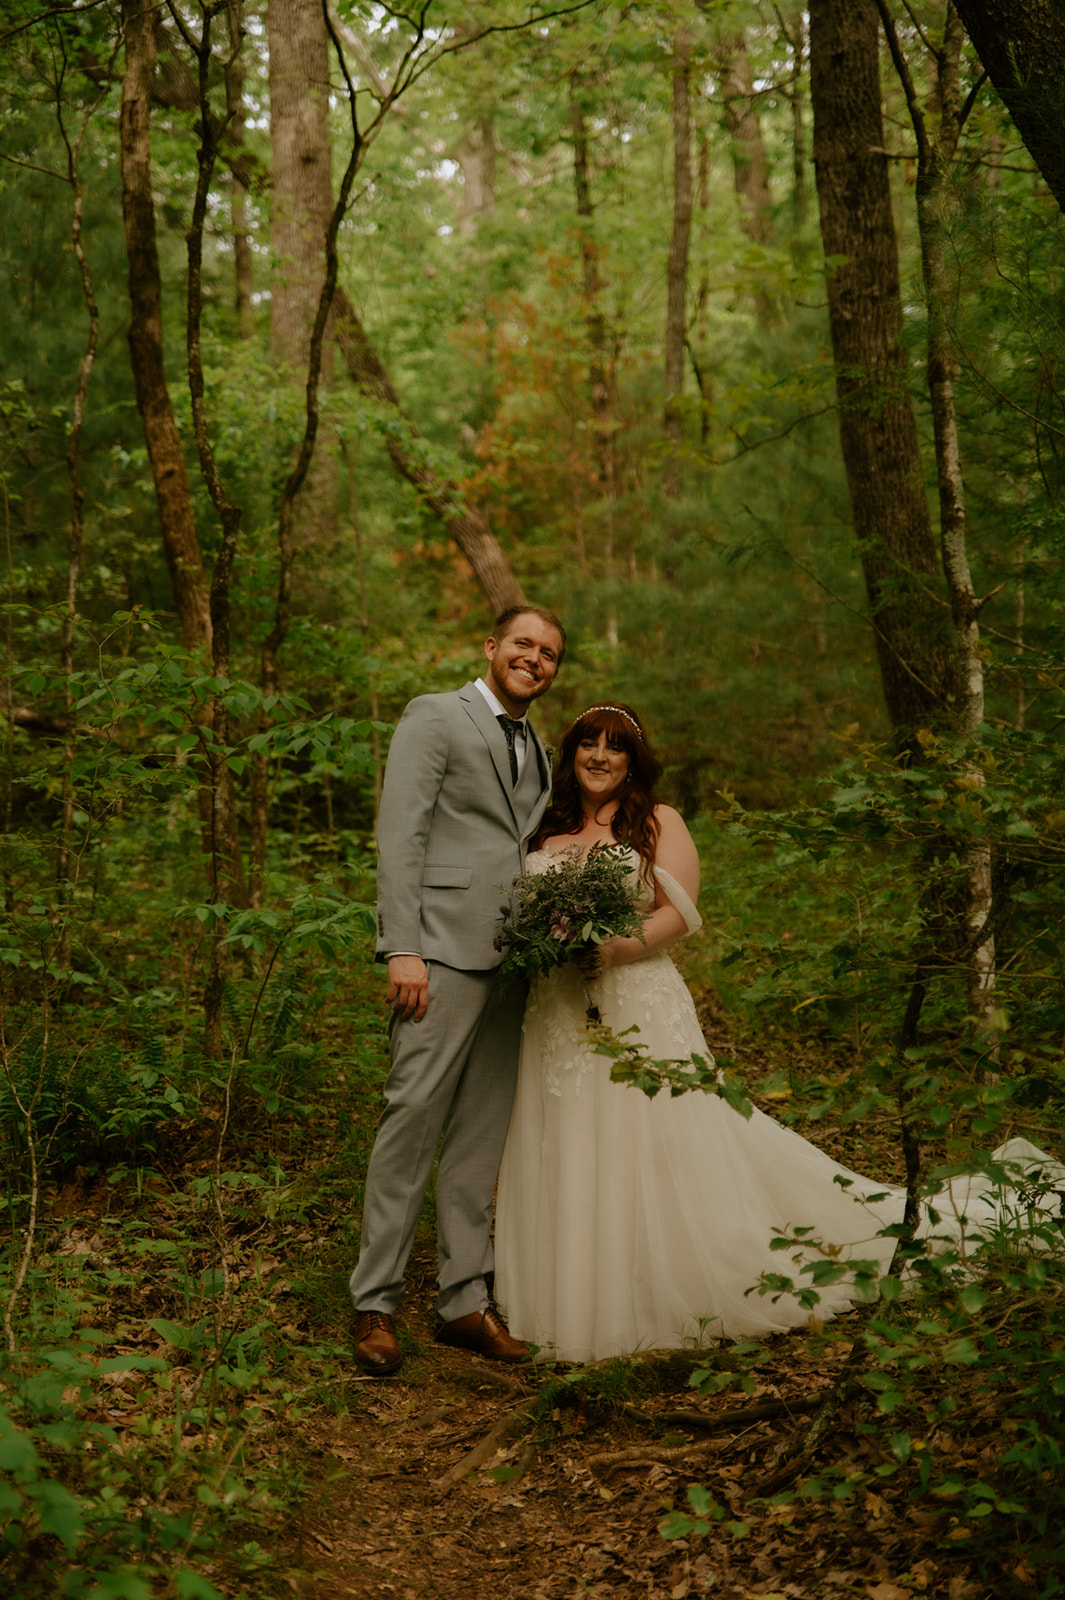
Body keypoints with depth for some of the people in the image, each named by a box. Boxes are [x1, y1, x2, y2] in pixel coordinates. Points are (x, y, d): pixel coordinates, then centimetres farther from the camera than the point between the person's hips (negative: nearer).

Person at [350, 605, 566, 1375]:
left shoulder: (537, 750, 23)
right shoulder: (435, 718, 0)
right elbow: (400, 834, -8)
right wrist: (403, 948, -17)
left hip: (512, 960, 7)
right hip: (444, 950, -7)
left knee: (482, 1136, 8)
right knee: (413, 1117, -10)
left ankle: (465, 1301, 14)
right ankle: (375, 1304, -2)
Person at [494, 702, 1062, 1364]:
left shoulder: (658, 823, 4)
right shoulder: (547, 831, 16)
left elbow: (678, 913, -5)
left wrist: (619, 948, -21)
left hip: (639, 1010, -4)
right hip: (557, 1017, 4)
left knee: (651, 1155, -5)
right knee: (565, 1169, 3)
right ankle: (572, 1308, 13)